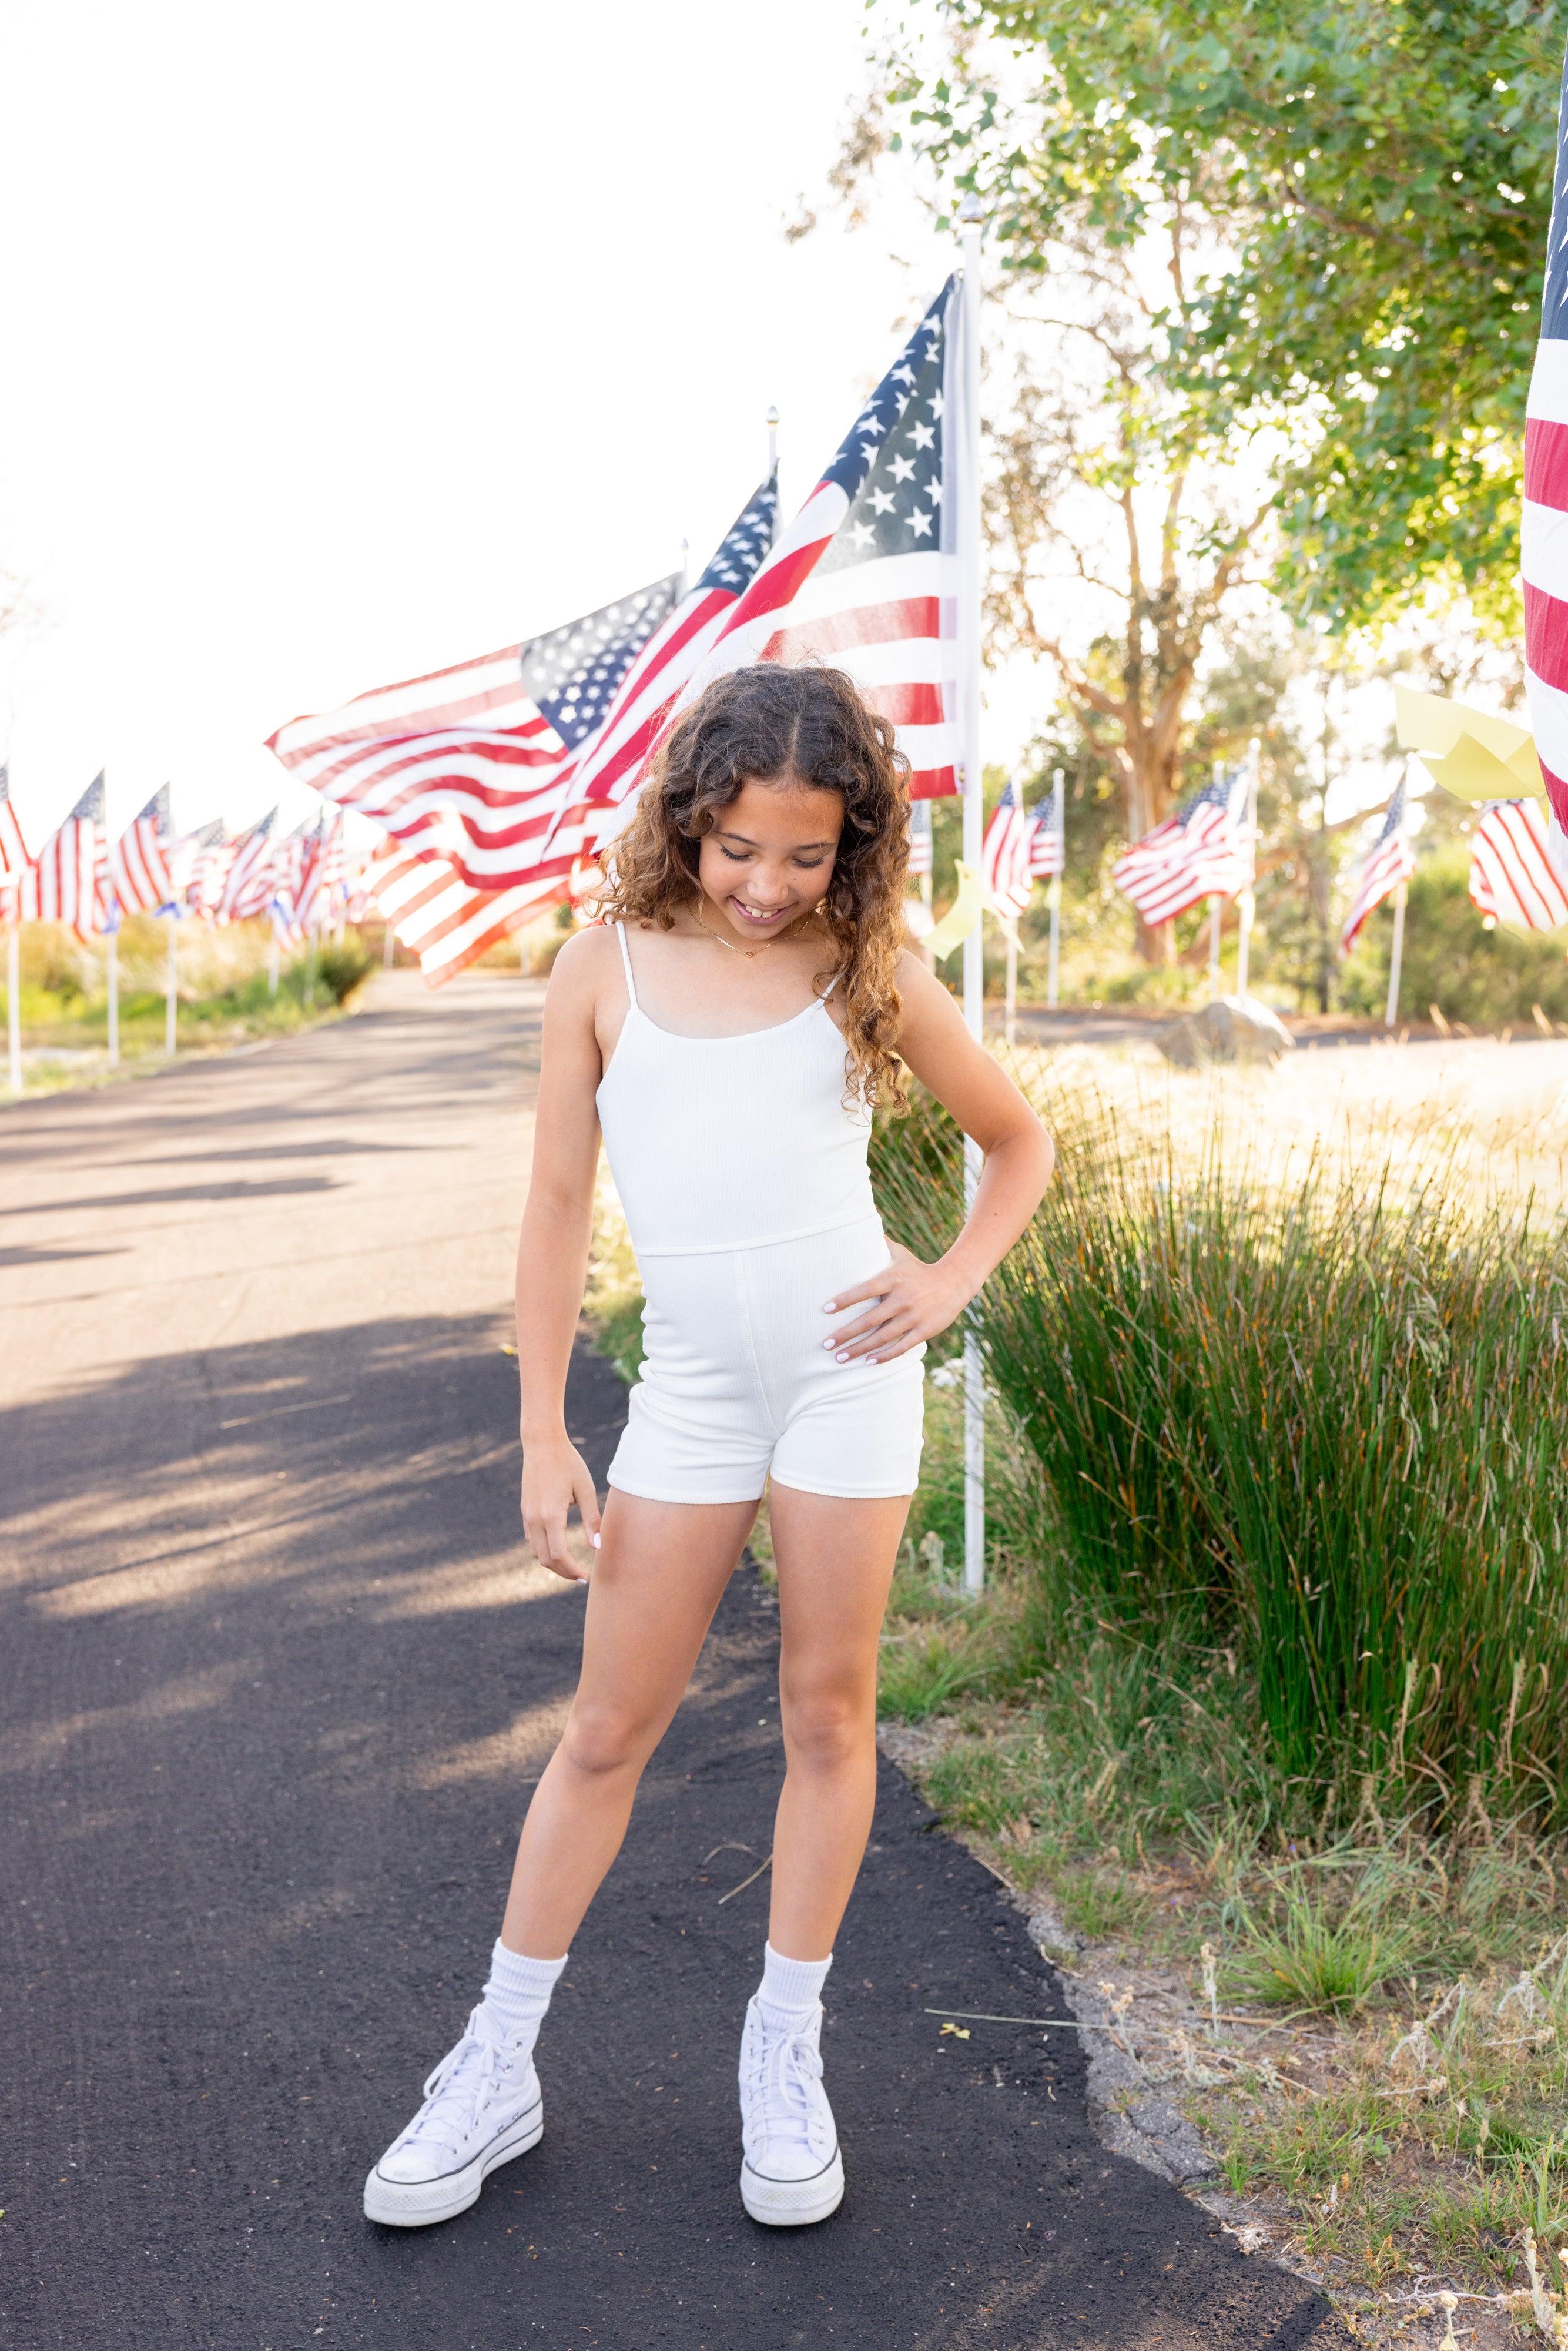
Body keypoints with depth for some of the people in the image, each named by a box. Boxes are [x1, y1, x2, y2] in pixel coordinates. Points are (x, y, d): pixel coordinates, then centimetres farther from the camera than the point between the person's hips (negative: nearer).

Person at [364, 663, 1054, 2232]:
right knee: (609, 1727, 7)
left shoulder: (867, 974, -1)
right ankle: (497, 2068, 21)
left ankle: (785, 2054, 26)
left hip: (845, 1365, 0)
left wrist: (954, 1281, -3)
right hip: (690, 1383, 0)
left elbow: (1019, 1139, 13)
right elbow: (558, 1202, 1)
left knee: (828, 1709, 8)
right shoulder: (607, 969, -1)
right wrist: (543, 1433, -2)